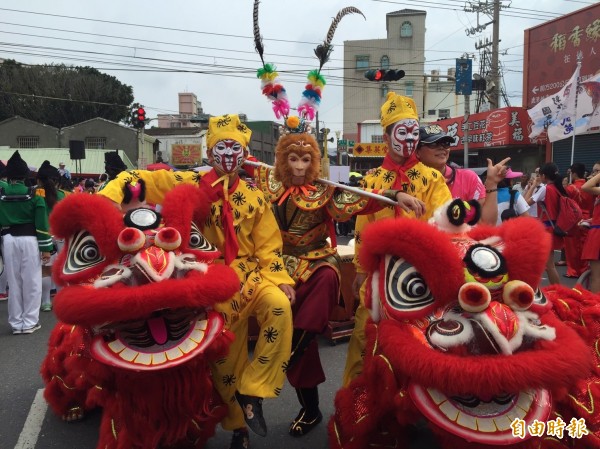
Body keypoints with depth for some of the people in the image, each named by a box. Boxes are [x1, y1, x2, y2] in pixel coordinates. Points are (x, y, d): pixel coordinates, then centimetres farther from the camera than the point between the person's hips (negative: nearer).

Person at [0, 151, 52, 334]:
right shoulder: (34, 196, -5)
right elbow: (41, 224, -8)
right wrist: (46, 247, -3)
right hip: (29, 239, -2)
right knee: (31, 281, 6)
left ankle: (16, 323, 16)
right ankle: (29, 322, 9)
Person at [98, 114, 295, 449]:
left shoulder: (254, 198, 5)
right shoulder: (189, 185, -1)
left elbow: (268, 246, 3)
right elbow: (137, 180, -2)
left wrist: (280, 279, -12)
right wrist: (102, 202, -18)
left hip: (248, 275, 1)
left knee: (280, 306, -29)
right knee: (225, 357, 6)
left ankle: (252, 392, -13)